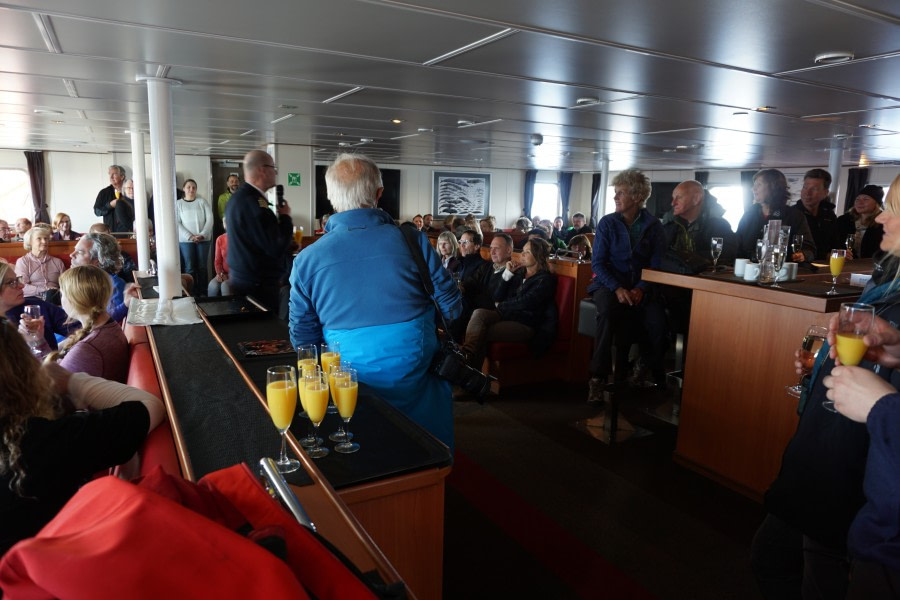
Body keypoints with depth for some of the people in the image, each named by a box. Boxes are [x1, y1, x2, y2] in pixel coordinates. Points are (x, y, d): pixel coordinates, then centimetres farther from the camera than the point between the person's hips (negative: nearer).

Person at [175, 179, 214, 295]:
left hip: (203, 239, 1)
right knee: (190, 268, -4)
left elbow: (209, 219, 0)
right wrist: (189, 236, -11)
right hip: (186, 240, -1)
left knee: (202, 267, 2)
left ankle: (202, 293, 8)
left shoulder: (202, 202, 6)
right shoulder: (178, 203, 6)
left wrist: (202, 234, -11)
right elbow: (177, 223, 0)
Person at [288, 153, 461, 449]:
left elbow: (302, 338, -1)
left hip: (352, 378, 1)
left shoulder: (307, 259, -9)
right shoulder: (412, 240, -12)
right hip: (415, 371, 0)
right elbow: (450, 304, -3)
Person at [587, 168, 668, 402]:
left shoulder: (653, 226, 5)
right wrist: (617, 288, -17)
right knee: (607, 312, -35)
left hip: (641, 285, 1)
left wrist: (641, 289, -19)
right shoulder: (607, 223, 3)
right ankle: (598, 378, -27)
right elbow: (598, 263, -2)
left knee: (657, 321, -29)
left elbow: (657, 264, 0)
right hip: (610, 282, -1)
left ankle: (656, 377, -6)